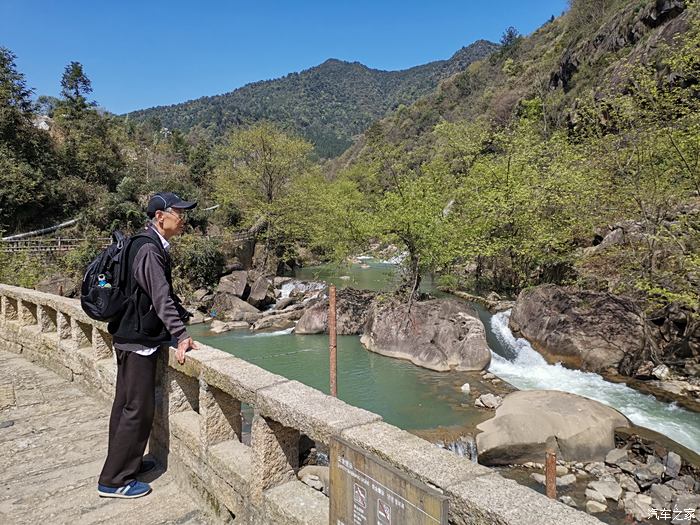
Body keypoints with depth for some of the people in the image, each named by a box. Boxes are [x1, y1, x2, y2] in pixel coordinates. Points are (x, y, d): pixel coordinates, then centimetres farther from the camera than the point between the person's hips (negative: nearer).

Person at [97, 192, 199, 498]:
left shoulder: (150, 245, 12)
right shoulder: (149, 249, -19)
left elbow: (164, 293, 18)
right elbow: (161, 298, -26)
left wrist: (181, 318, 15)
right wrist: (181, 335, -27)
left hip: (130, 336, 10)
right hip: (138, 340, -10)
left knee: (125, 403, 19)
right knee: (138, 409, -2)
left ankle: (126, 461, 34)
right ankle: (114, 480, 9)